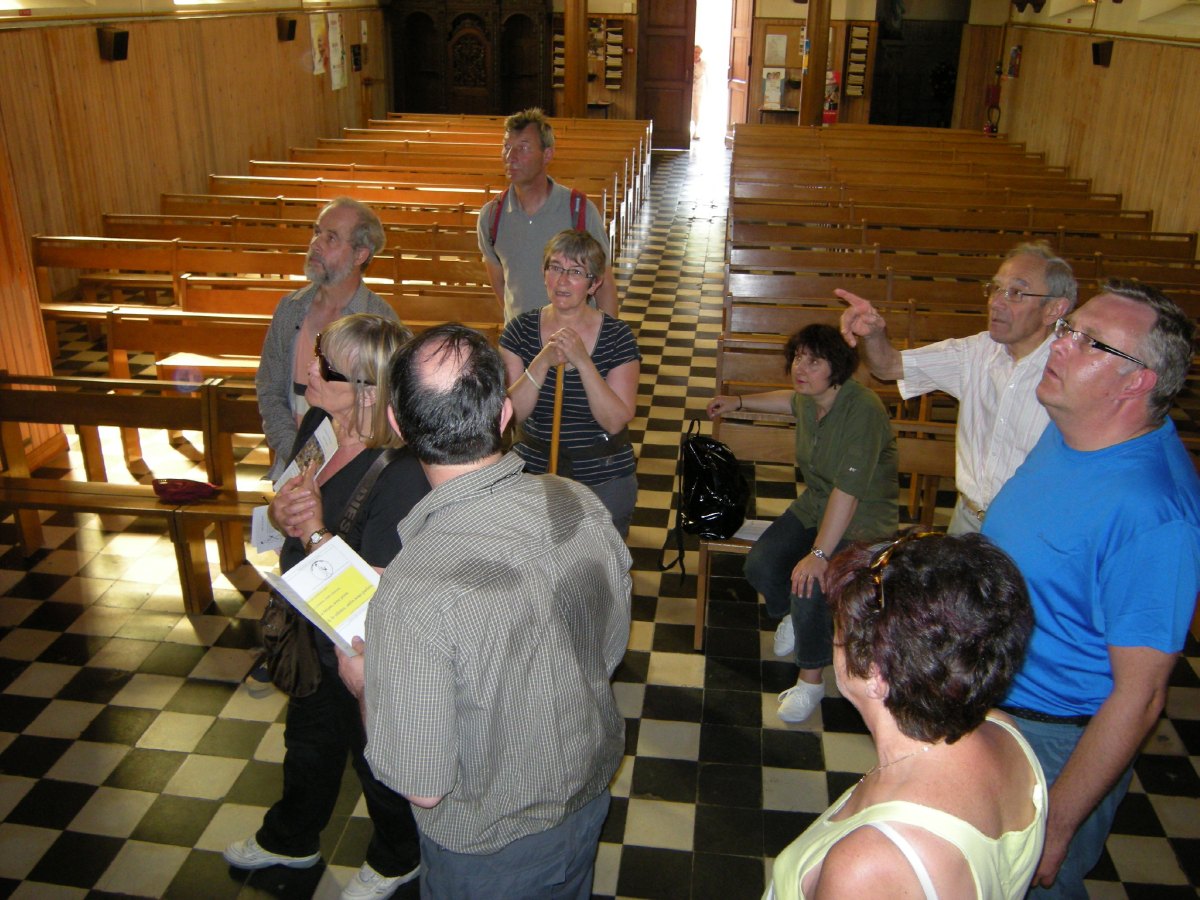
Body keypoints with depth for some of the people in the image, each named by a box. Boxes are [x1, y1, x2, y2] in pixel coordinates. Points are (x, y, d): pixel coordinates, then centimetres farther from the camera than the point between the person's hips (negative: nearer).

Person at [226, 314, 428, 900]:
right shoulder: (318, 423, -12)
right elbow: (286, 510, 4)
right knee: (308, 742, 33)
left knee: (378, 762, 21)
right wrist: (283, 511, -18)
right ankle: (291, 838, 63)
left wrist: (318, 533, -37)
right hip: (311, 632, 8)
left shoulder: (401, 475, -36)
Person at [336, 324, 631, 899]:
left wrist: (365, 685, -10)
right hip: (590, 793, 5)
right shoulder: (583, 505, -18)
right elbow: (611, 651, -2)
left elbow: (422, 785, -25)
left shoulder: (414, 592, -37)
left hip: (488, 849, -5)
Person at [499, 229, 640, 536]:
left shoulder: (617, 336, -9)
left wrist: (582, 361, -26)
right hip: (533, 471, 1)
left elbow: (615, 421, -17)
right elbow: (511, 413, -12)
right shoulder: (520, 330, -4)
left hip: (605, 480, -1)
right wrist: (543, 362, -25)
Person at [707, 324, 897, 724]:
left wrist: (820, 553, -34)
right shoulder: (808, 400, -3)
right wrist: (738, 402, 29)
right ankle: (794, 615, 23)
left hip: (863, 520, -7)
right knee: (759, 565, -13)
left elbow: (848, 489, -33)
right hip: (814, 506, 7)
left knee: (809, 584, -26)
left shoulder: (863, 409, -28)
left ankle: (811, 679, 1)